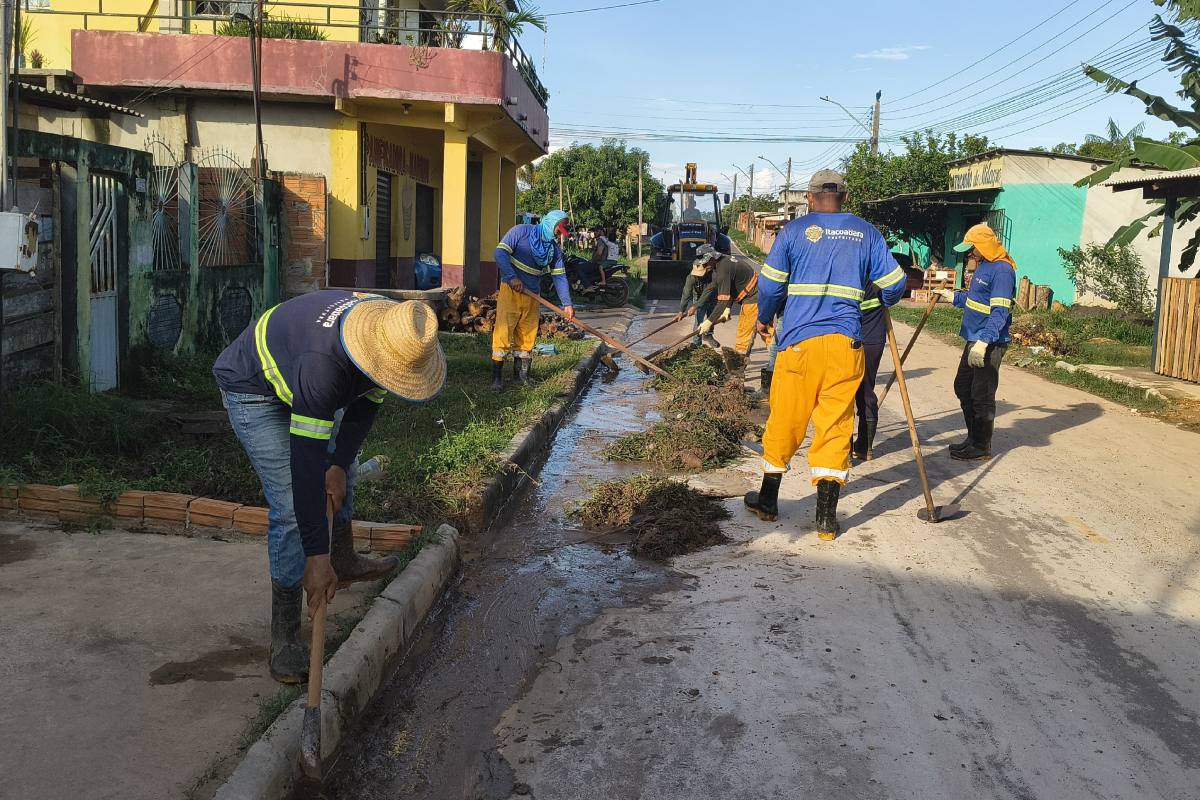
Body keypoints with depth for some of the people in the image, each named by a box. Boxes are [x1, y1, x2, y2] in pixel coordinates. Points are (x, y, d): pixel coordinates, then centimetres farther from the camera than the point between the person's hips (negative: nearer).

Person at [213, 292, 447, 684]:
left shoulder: (395, 334, -22)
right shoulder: (322, 363, -45)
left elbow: (366, 404, -6)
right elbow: (306, 460, -44)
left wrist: (339, 464, -14)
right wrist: (316, 556, -41)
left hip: (295, 377, 8)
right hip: (253, 390, -8)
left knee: (342, 464, 21)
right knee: (291, 507, -16)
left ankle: (344, 559, 46)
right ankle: (285, 636, -5)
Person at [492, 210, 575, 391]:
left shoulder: (555, 249, 10)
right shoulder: (521, 232, -5)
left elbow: (560, 276, 7)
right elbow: (500, 252, -11)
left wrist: (567, 303, -2)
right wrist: (512, 277, -21)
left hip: (532, 295, 5)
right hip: (510, 290, -5)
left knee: (527, 335, 8)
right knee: (503, 331, -9)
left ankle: (521, 374, 19)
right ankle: (497, 376, -6)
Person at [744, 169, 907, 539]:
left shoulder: (794, 230, 2)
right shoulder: (866, 232, 8)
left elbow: (770, 283, 1)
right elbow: (894, 283, 9)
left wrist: (764, 319, 19)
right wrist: (883, 303, 31)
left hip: (798, 340, -1)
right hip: (846, 343, 1)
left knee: (785, 419, 10)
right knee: (836, 424, 5)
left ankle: (768, 500, 23)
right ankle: (827, 517, 6)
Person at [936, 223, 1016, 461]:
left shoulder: (1002, 270, -18)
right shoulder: (984, 266, 13)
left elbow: (999, 312, -25)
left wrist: (983, 341, -32)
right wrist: (953, 297, 26)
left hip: (989, 344, -10)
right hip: (974, 340, 10)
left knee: (982, 396, -2)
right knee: (962, 387, 17)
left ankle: (981, 447, 10)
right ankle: (973, 438, 29)